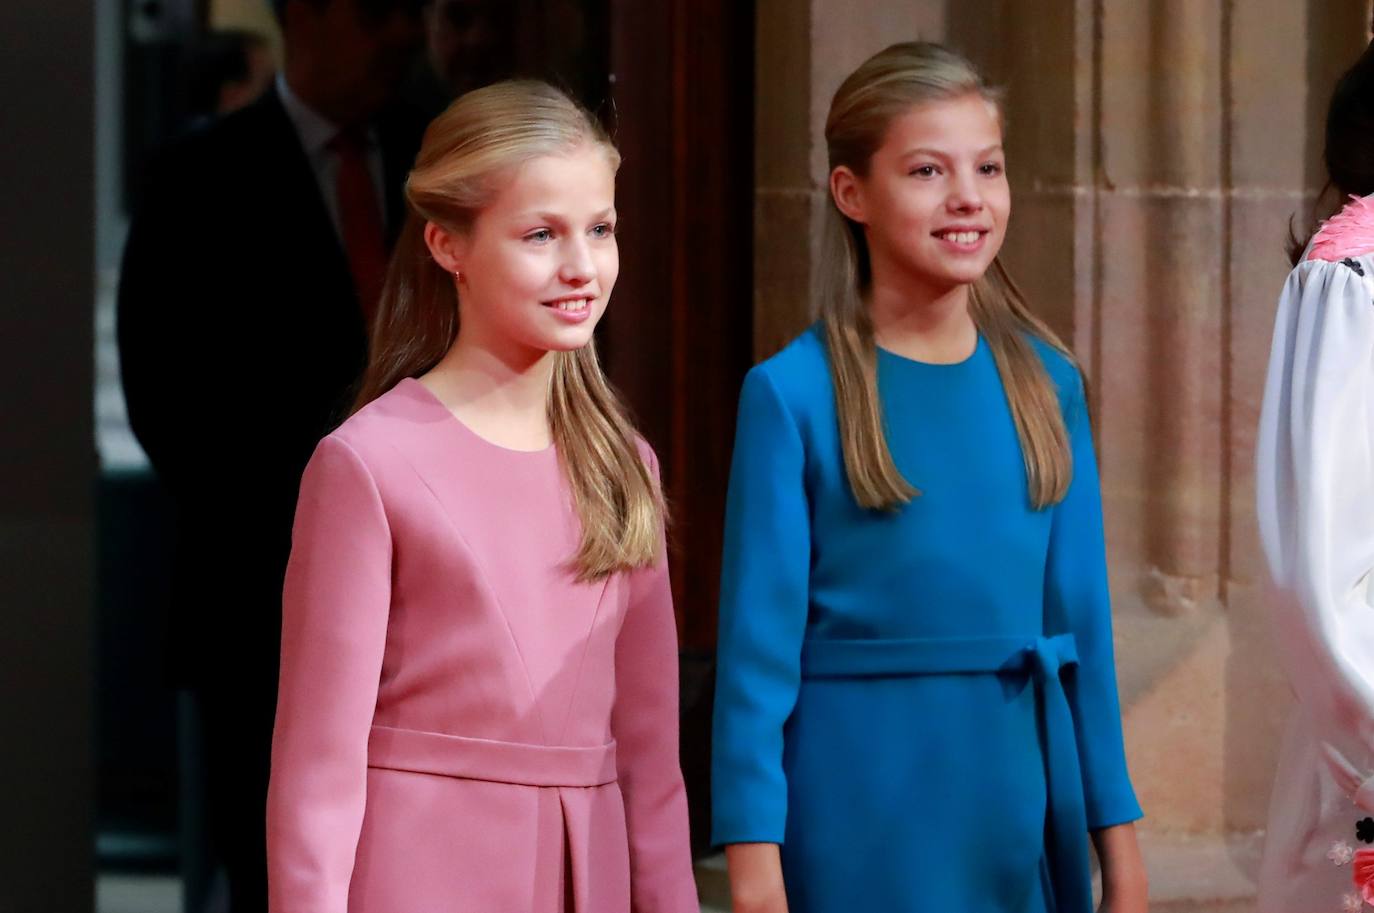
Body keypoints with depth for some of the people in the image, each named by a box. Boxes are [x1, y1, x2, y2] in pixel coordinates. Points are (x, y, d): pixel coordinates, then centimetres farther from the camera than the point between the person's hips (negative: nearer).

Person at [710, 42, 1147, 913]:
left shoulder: (1046, 383, 6)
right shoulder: (794, 394, -6)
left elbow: (1083, 614, 9)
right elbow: (758, 640, -7)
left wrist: (1119, 840, 7)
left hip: (1021, 800, 4)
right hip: (860, 808, -4)